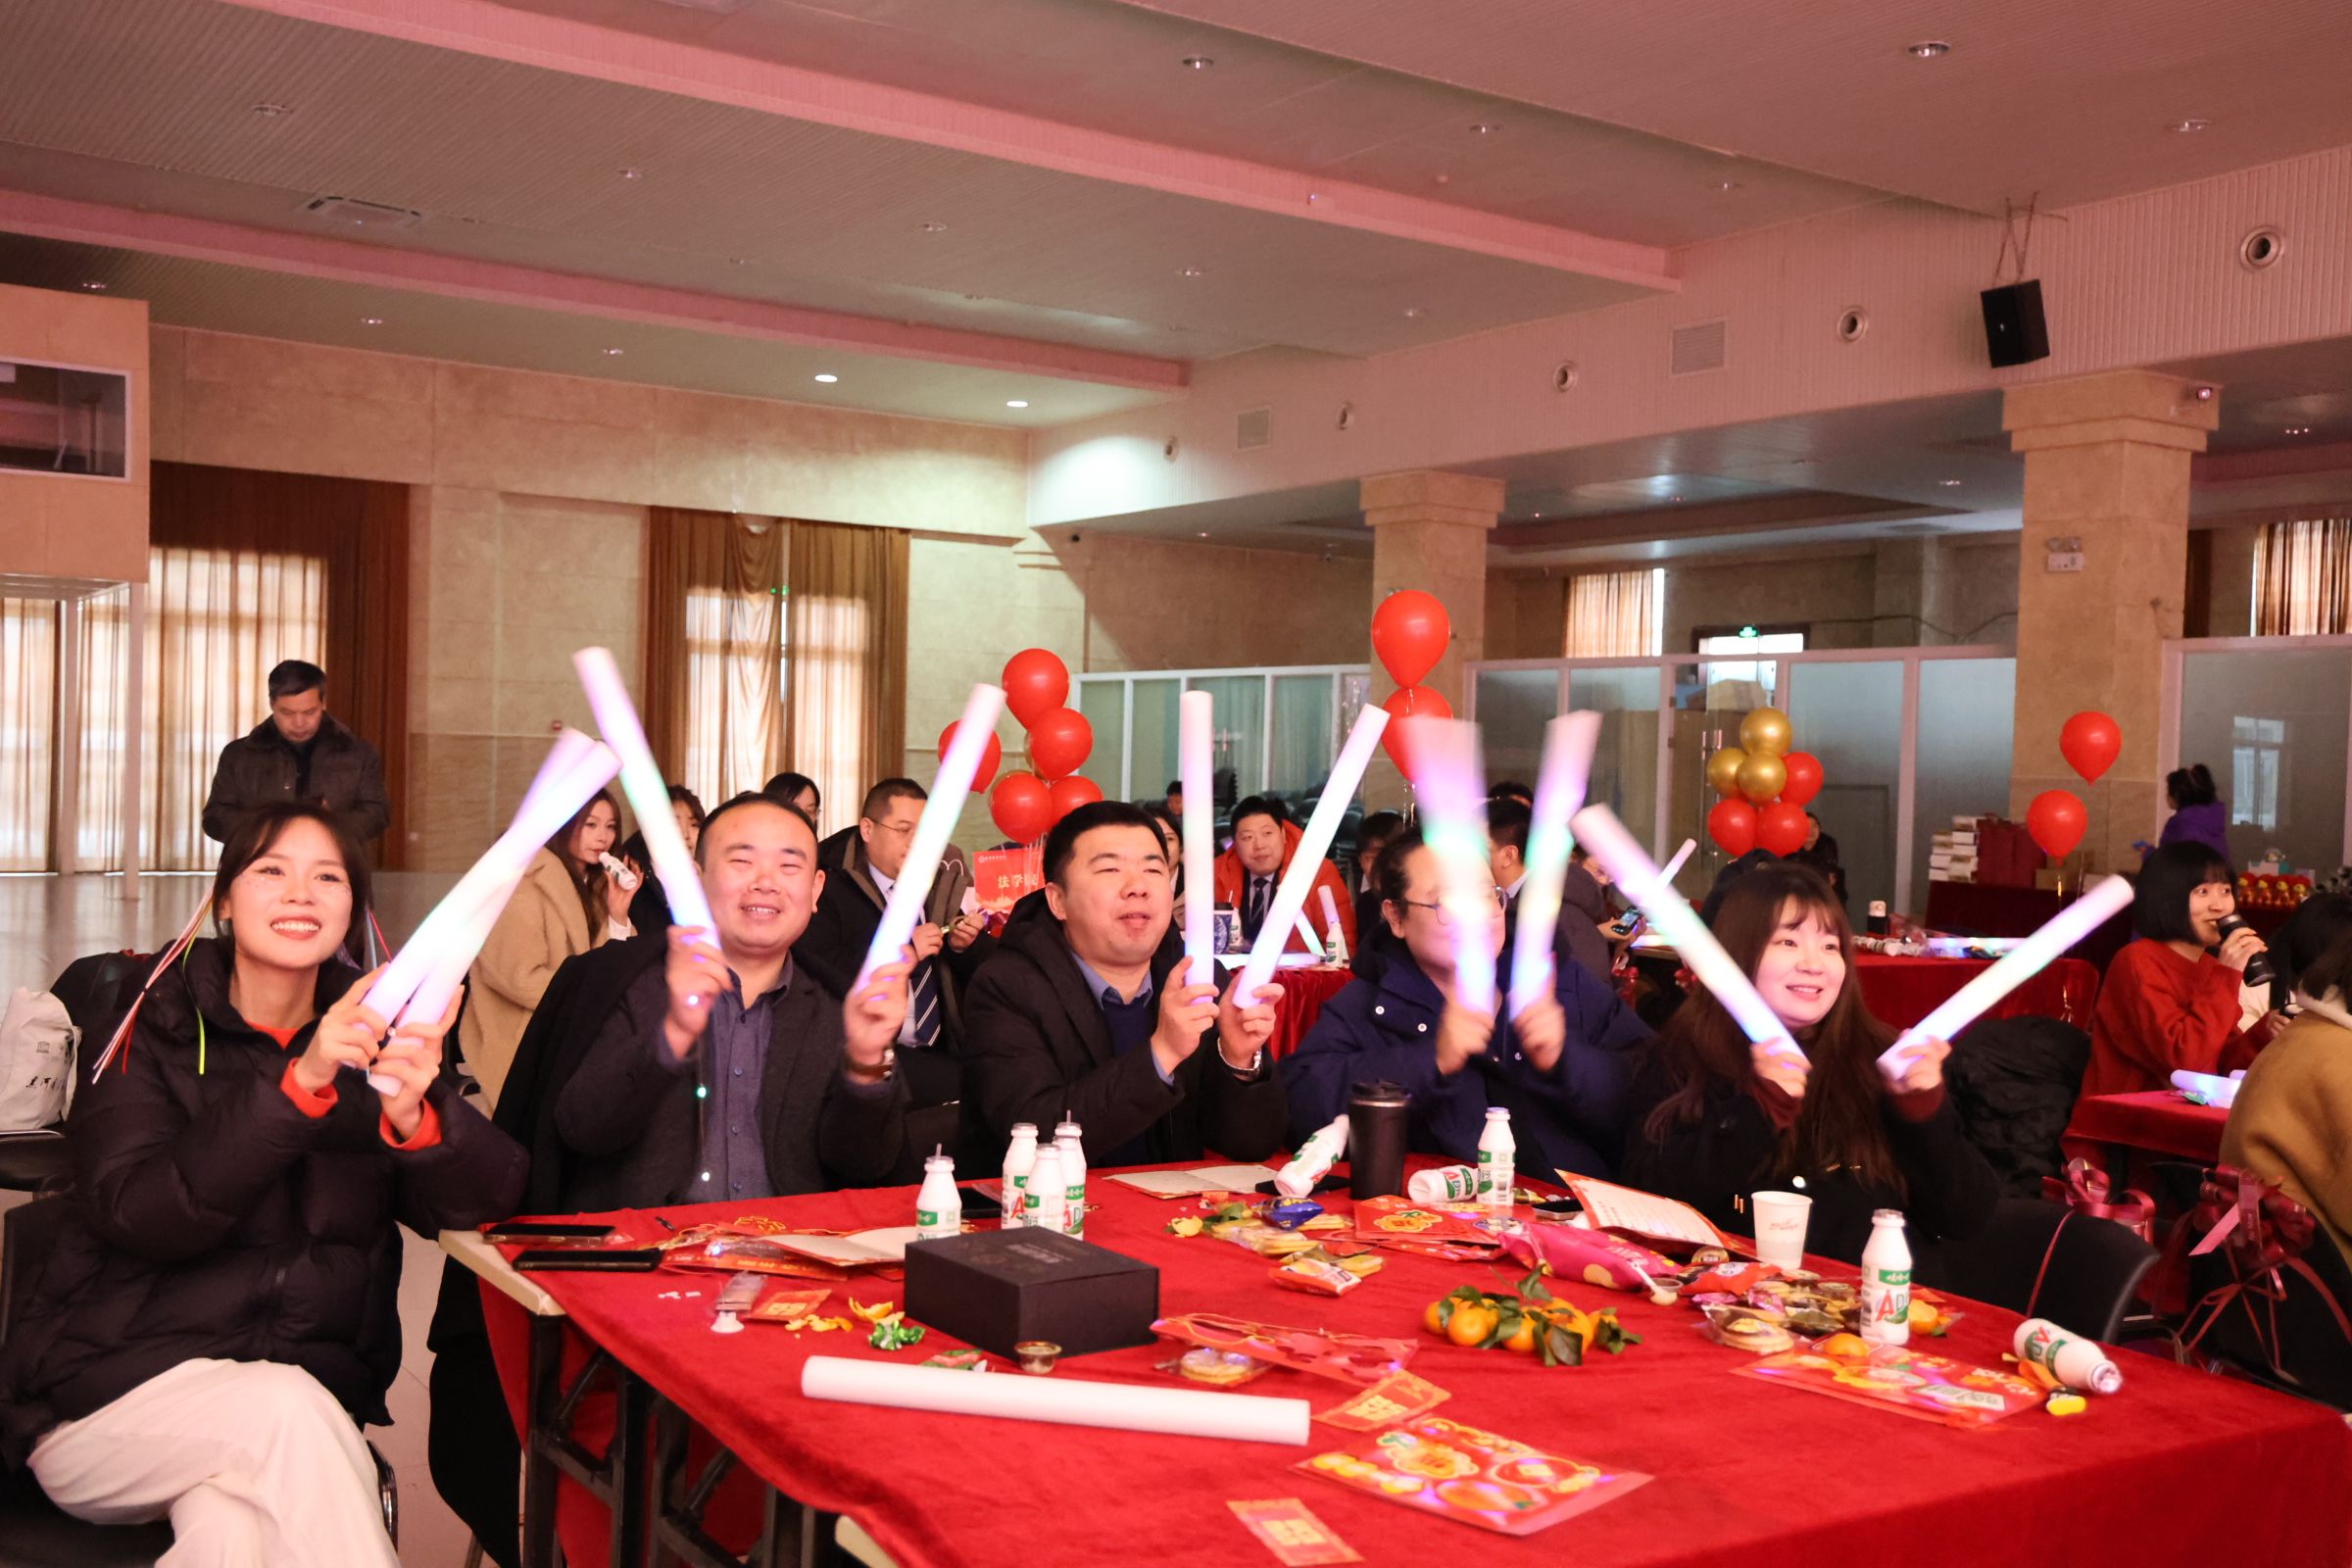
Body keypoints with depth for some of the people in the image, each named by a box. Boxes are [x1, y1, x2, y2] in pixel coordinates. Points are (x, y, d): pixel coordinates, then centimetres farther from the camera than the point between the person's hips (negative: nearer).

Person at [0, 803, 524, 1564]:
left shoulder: (373, 1034, 6)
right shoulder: (154, 1025, 0)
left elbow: (490, 1196, -6)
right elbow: (137, 1215, -16)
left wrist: (414, 1116, -28)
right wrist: (298, 1084, -29)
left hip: (306, 1397, 0)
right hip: (116, 1382, 0)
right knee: (287, 1412, -30)